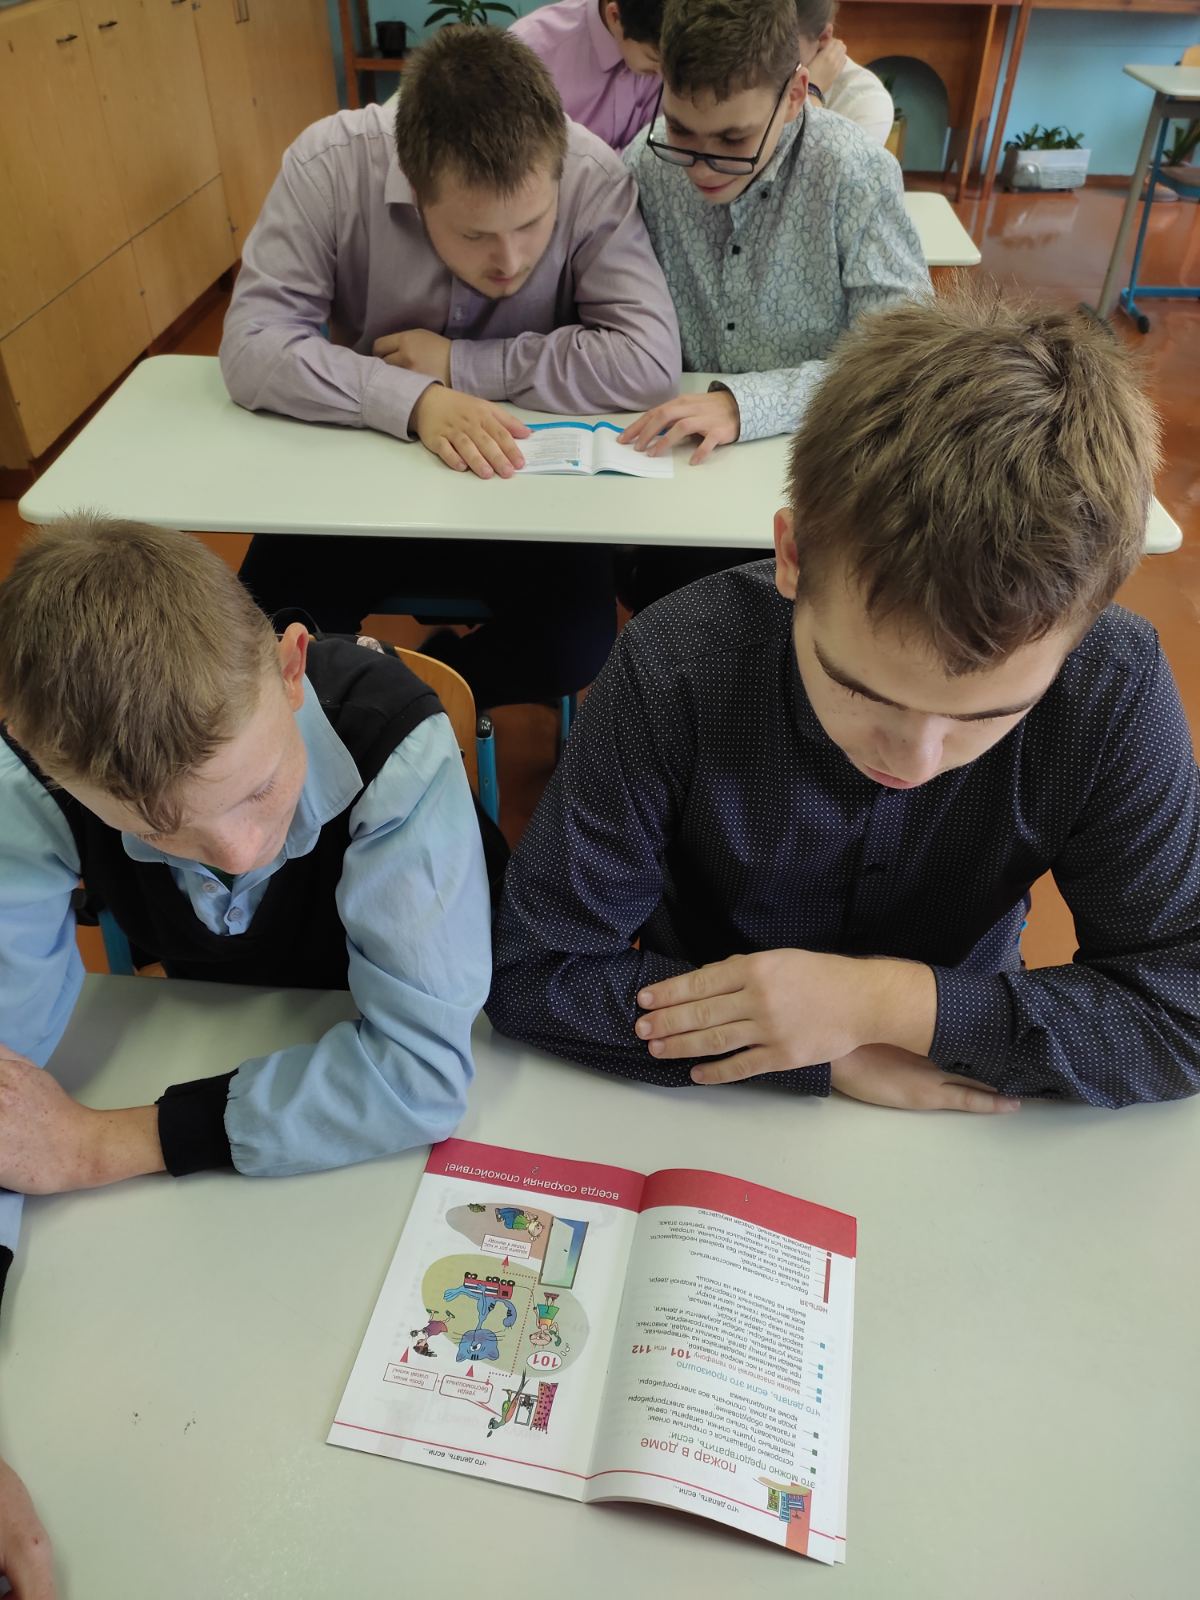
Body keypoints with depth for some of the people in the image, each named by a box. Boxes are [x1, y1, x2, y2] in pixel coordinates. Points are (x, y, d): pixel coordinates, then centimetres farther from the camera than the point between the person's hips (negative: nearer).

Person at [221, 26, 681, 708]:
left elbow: (650, 359, -27)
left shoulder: (592, 176, -21)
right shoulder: (331, 165, -20)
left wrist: (458, 364, -24)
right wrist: (415, 399, -36)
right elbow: (252, 345, -22)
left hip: (526, 474, 0)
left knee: (577, 650, -22)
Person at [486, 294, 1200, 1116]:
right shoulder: (677, 669, -24)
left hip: (958, 1102, 3)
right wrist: (838, 1058, -22)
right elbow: (529, 973, -20)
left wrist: (893, 1001, -25)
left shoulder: (1114, 689, -20)